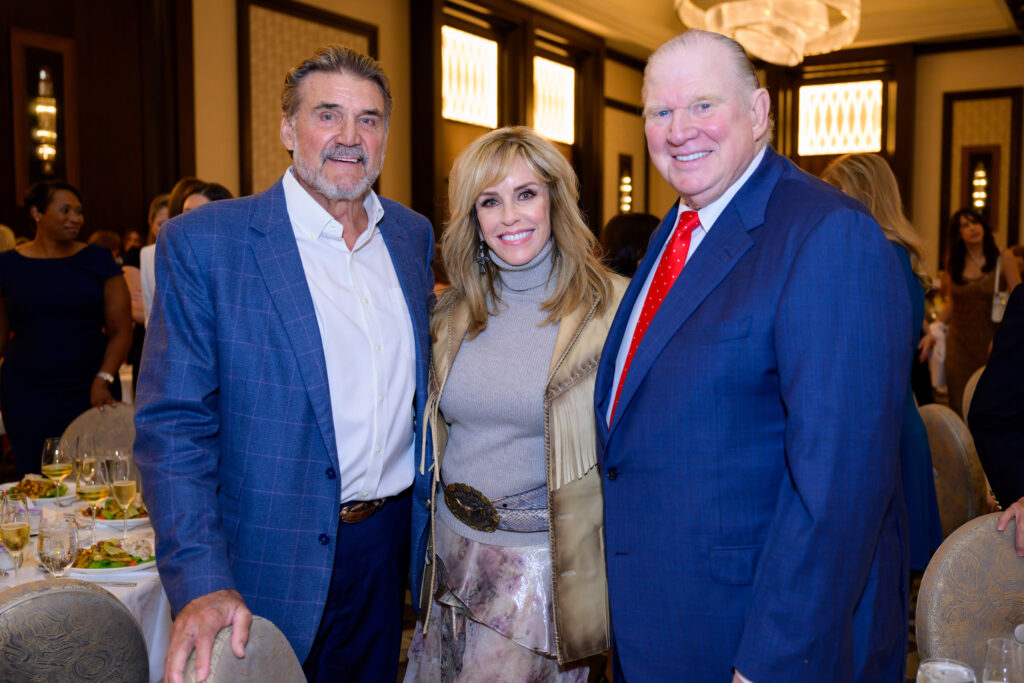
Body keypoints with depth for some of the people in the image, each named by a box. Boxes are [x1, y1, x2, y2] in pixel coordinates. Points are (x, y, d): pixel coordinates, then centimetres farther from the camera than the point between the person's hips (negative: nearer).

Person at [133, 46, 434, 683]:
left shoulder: (414, 235, 4)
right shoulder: (202, 243, -12)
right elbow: (174, 425, -15)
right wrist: (202, 582, -22)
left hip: (394, 537, 5)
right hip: (276, 560, -4)